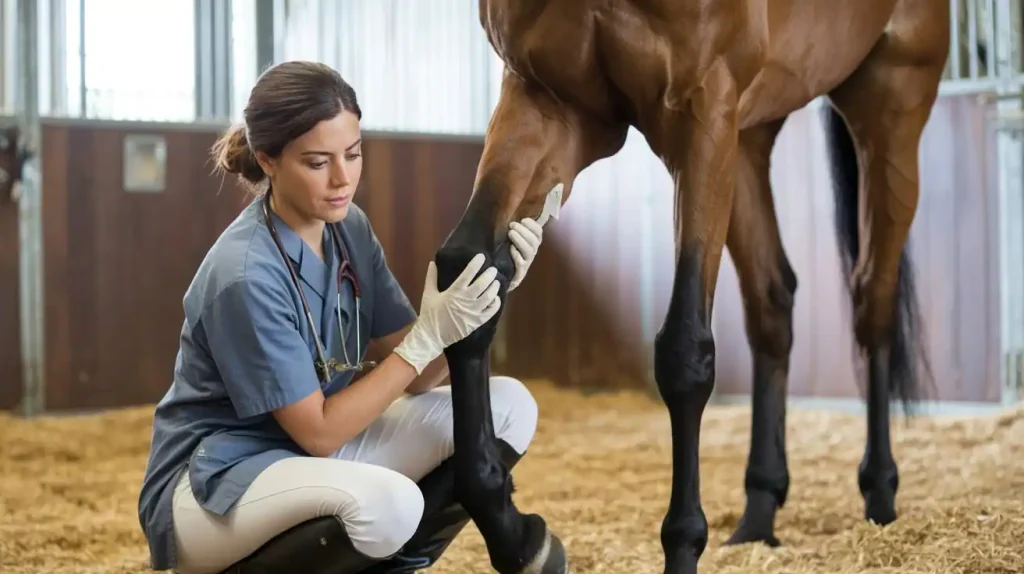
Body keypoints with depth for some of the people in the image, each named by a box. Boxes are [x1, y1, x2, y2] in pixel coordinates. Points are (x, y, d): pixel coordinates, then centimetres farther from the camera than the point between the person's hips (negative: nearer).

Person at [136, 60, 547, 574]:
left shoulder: (349, 229, -1)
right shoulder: (244, 275, -25)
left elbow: (416, 377, 0)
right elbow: (317, 432, -20)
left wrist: (482, 290, -15)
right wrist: (429, 338, -25)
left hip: (310, 453, 8)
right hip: (209, 484, -8)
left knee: (508, 406, -5)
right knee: (386, 502, -38)